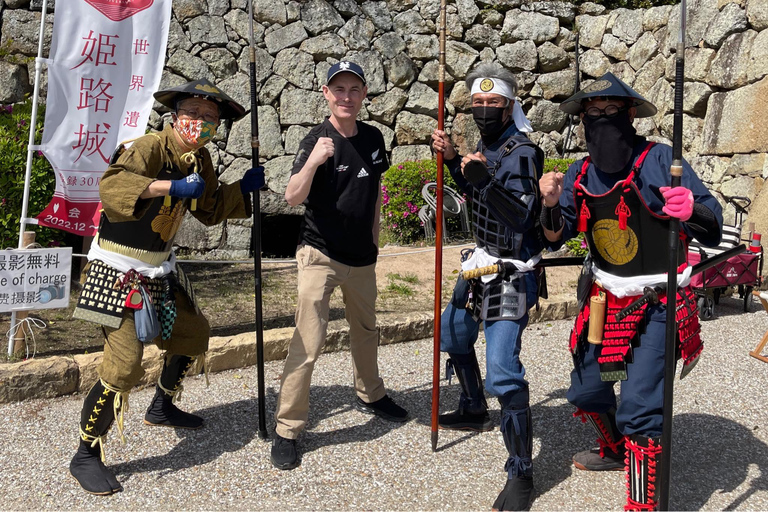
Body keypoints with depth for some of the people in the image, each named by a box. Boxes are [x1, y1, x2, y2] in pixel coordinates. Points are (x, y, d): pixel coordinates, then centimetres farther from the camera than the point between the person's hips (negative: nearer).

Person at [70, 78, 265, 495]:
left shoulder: (200, 159, 7)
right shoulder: (150, 148, -20)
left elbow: (209, 210, 18)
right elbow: (110, 183, -38)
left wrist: (243, 188, 5)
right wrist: (172, 186, -46)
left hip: (159, 269, 9)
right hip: (119, 270, -9)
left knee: (193, 332, 20)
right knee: (123, 366, -14)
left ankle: (162, 408, 44)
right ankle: (86, 455, 6)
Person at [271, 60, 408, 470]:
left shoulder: (373, 137, 3)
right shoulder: (318, 140, -14)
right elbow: (293, 197, -27)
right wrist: (313, 161, -43)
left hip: (362, 256, 6)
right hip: (321, 255, -6)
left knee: (365, 331, 22)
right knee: (308, 342, -10)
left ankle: (370, 396, 45)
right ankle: (286, 430, 1)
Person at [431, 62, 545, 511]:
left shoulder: (522, 152, -18)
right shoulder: (488, 143, 8)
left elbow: (519, 216, -29)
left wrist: (485, 179, -41)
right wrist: (453, 160, 10)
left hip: (512, 272, -10)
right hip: (482, 262, 10)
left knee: (502, 369, -18)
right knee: (453, 334, 25)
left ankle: (522, 474, -8)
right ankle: (475, 410, 48)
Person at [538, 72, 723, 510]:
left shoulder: (659, 160, -15)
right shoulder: (580, 175, 1)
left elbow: (714, 226, -18)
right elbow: (556, 237, 5)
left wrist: (692, 208, -41)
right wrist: (551, 204, -16)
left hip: (658, 304, -6)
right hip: (605, 302, 6)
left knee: (639, 408, -14)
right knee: (586, 391, 18)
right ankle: (616, 451, 49)